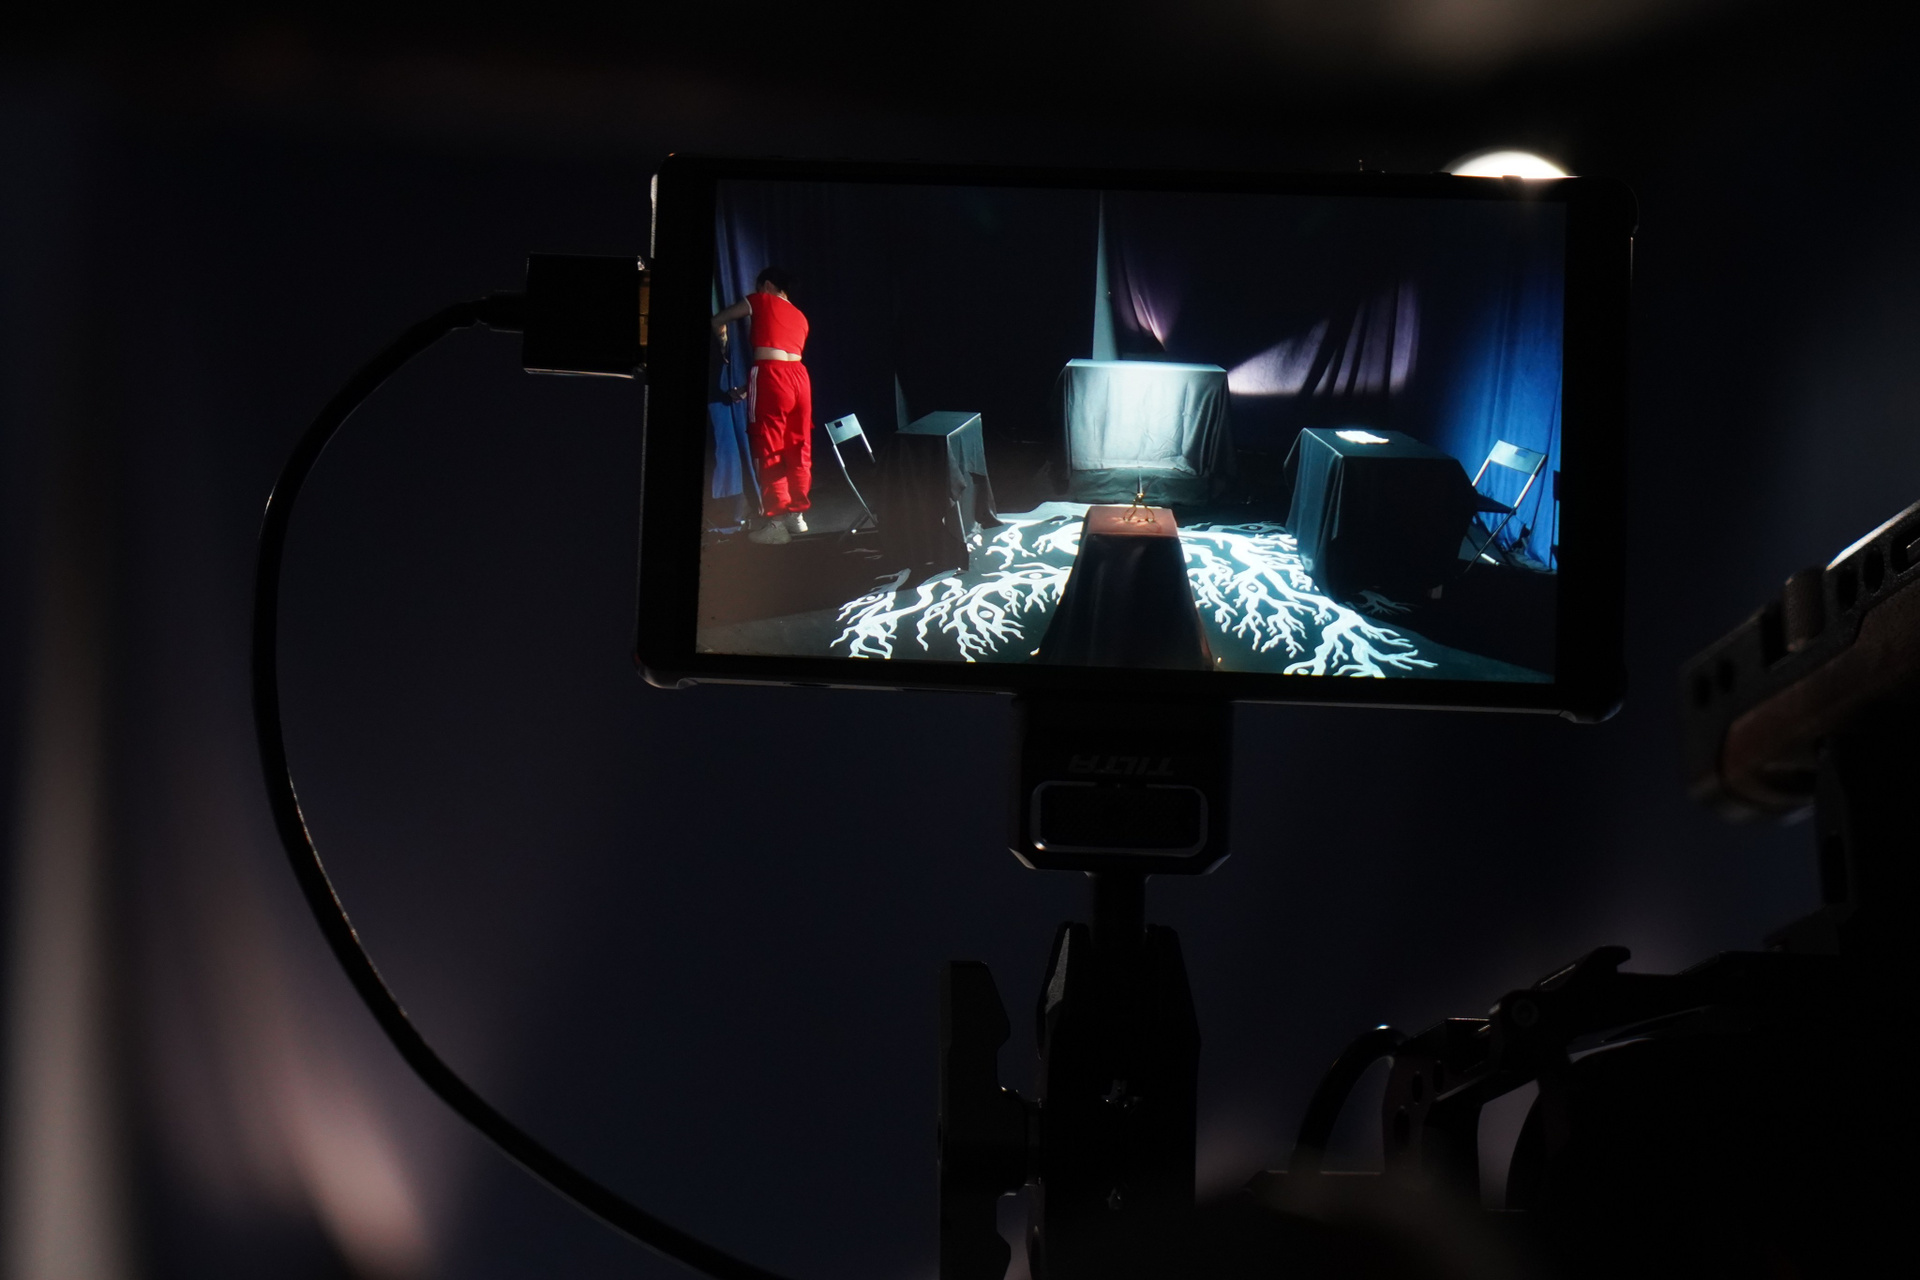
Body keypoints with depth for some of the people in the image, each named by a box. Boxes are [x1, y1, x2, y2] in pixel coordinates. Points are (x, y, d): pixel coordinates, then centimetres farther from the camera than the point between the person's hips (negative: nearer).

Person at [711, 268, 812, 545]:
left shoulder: (760, 301, 9)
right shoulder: (799, 317, 25)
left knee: (769, 451, -5)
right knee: (798, 449, 12)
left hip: (770, 374, -6)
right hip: (799, 376, 6)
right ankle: (796, 514, 16)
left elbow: (718, 321, 15)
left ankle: (776, 522, -11)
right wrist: (749, 389, 31)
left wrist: (722, 336, 37)